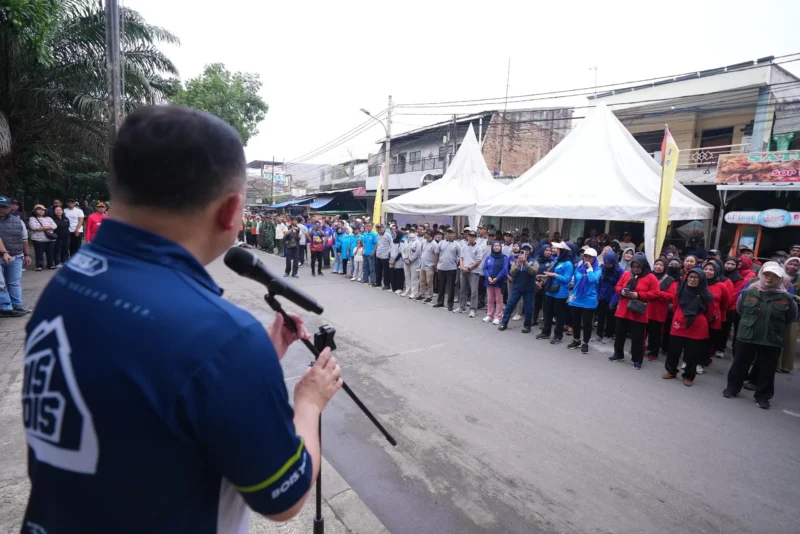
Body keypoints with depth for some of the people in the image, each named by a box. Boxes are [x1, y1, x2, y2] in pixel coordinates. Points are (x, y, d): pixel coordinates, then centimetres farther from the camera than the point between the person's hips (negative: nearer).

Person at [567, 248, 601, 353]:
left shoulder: (597, 269, -5)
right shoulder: (579, 267, 7)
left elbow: (593, 279, -26)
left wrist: (590, 268, -18)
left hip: (589, 300, -4)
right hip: (576, 299, 4)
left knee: (586, 323, 4)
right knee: (575, 321, 13)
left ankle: (585, 343, 18)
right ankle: (576, 341, 30)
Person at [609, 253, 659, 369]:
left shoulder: (651, 278, -7)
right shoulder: (626, 274, 6)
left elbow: (654, 294, -10)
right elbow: (618, 286, 12)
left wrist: (638, 295, -20)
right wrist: (621, 291, -11)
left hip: (638, 314, -4)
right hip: (623, 311, 5)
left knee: (637, 338, 4)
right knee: (619, 334, 15)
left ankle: (637, 360, 18)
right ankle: (618, 354, 32)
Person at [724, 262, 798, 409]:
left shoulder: (786, 298, -8)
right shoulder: (748, 292, -6)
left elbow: (792, 318, 7)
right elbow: (739, 309, 13)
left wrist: (776, 327, 11)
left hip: (772, 341, -1)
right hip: (746, 337, 1)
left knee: (767, 370, 9)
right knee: (739, 365, 12)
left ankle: (763, 396, 25)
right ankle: (732, 387, 29)